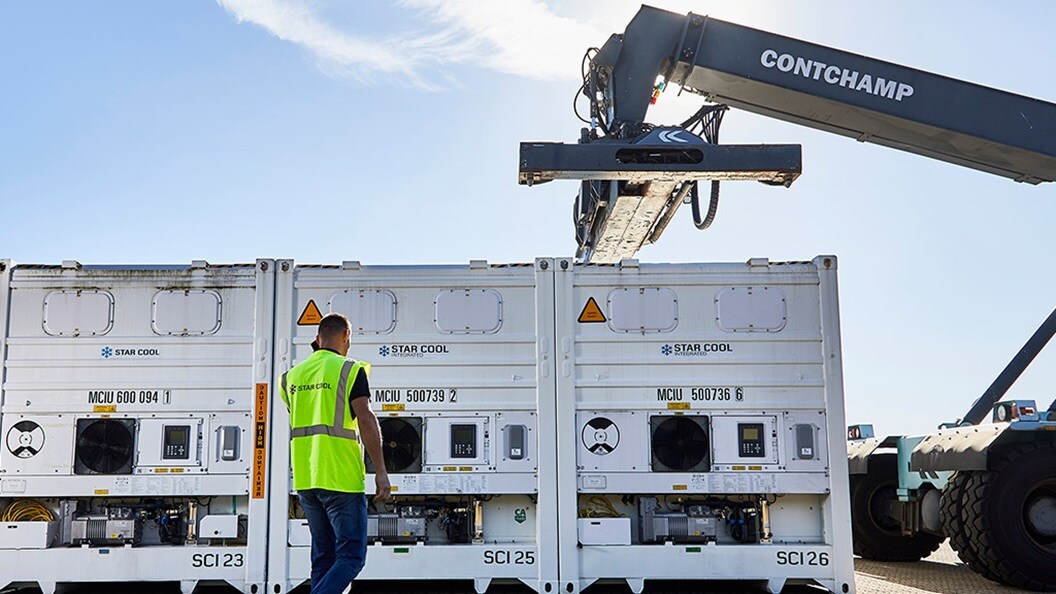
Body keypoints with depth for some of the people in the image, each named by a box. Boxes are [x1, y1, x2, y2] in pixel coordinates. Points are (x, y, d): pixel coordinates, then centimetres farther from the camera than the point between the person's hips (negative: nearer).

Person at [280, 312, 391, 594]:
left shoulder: (292, 375, 13)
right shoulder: (350, 370, -5)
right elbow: (366, 420, -13)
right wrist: (380, 471, -12)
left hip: (305, 479, 6)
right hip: (342, 479, -6)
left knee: (323, 557, 13)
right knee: (351, 557, -3)